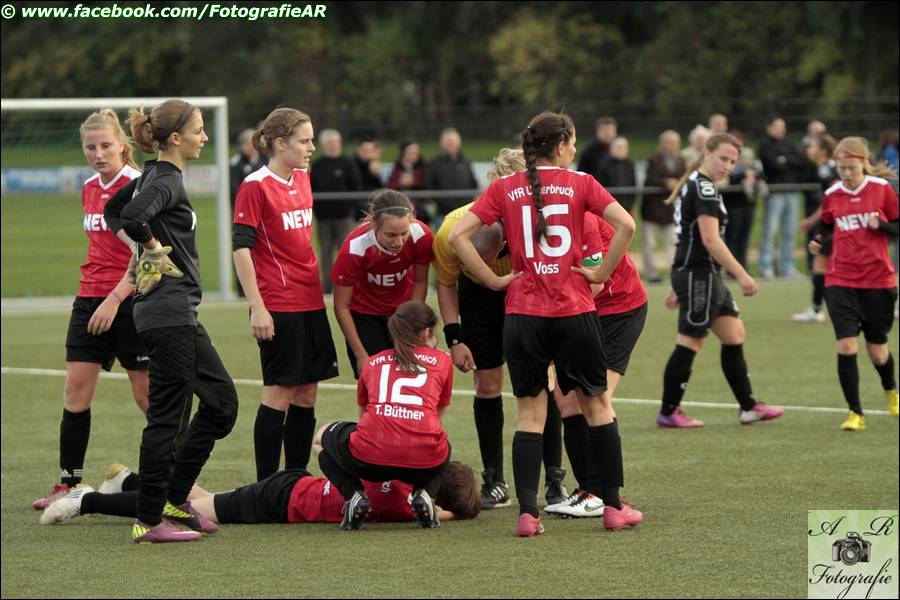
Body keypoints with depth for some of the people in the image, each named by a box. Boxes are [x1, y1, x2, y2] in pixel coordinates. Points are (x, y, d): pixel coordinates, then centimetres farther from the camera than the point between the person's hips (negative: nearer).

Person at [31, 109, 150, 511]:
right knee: (76, 387, 0)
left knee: (147, 394, 0)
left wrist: (114, 299, -21)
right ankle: (68, 483, 3)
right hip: (90, 298, 7)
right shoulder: (89, 189, 11)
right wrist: (95, 292, 18)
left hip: (130, 300, -7)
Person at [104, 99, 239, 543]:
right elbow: (132, 216, -34)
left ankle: (174, 498, 19)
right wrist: (154, 248, -15)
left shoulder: (153, 176, 13)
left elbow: (113, 213, 26)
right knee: (167, 416, -5)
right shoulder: (166, 182, -16)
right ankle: (149, 521, 0)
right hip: (170, 313, -10)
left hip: (177, 313, 10)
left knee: (221, 401, 15)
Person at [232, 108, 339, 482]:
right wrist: (257, 307, -17)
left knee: (306, 394, 8)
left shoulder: (302, 178, 12)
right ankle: (266, 486, -1)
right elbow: (241, 247, -13)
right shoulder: (256, 186, -11)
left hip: (310, 302, 8)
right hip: (278, 307, -8)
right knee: (279, 392, -6)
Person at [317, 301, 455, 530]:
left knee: (325, 435, 31)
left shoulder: (373, 363, 24)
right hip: (424, 463, 0)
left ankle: (354, 494, 3)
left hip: (371, 459, 0)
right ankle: (424, 494, 6)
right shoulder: (442, 360, 21)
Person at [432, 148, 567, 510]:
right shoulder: (449, 234, -32)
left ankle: (554, 480, 3)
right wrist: (454, 338, -17)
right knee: (487, 384, -2)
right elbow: (446, 284, -11)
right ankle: (494, 483, 6)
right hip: (479, 295, 2)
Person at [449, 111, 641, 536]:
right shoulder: (579, 184, 0)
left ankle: (527, 513, -4)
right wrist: (601, 272, -4)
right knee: (596, 404, 13)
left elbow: (458, 235, -4)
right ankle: (613, 506, 15)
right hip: (575, 312, -1)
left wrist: (494, 280, 0)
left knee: (530, 414, 6)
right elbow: (626, 224, -13)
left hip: (523, 314, 1)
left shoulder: (504, 188, 4)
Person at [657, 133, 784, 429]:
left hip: (707, 276, 11)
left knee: (734, 336, 12)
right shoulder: (704, 188, -15)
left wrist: (679, 285, 24)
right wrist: (741, 275, -21)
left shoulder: (693, 185, 17)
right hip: (698, 275, -11)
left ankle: (748, 406, 16)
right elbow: (710, 240, -22)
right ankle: (668, 413, 2)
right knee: (689, 343, -5)